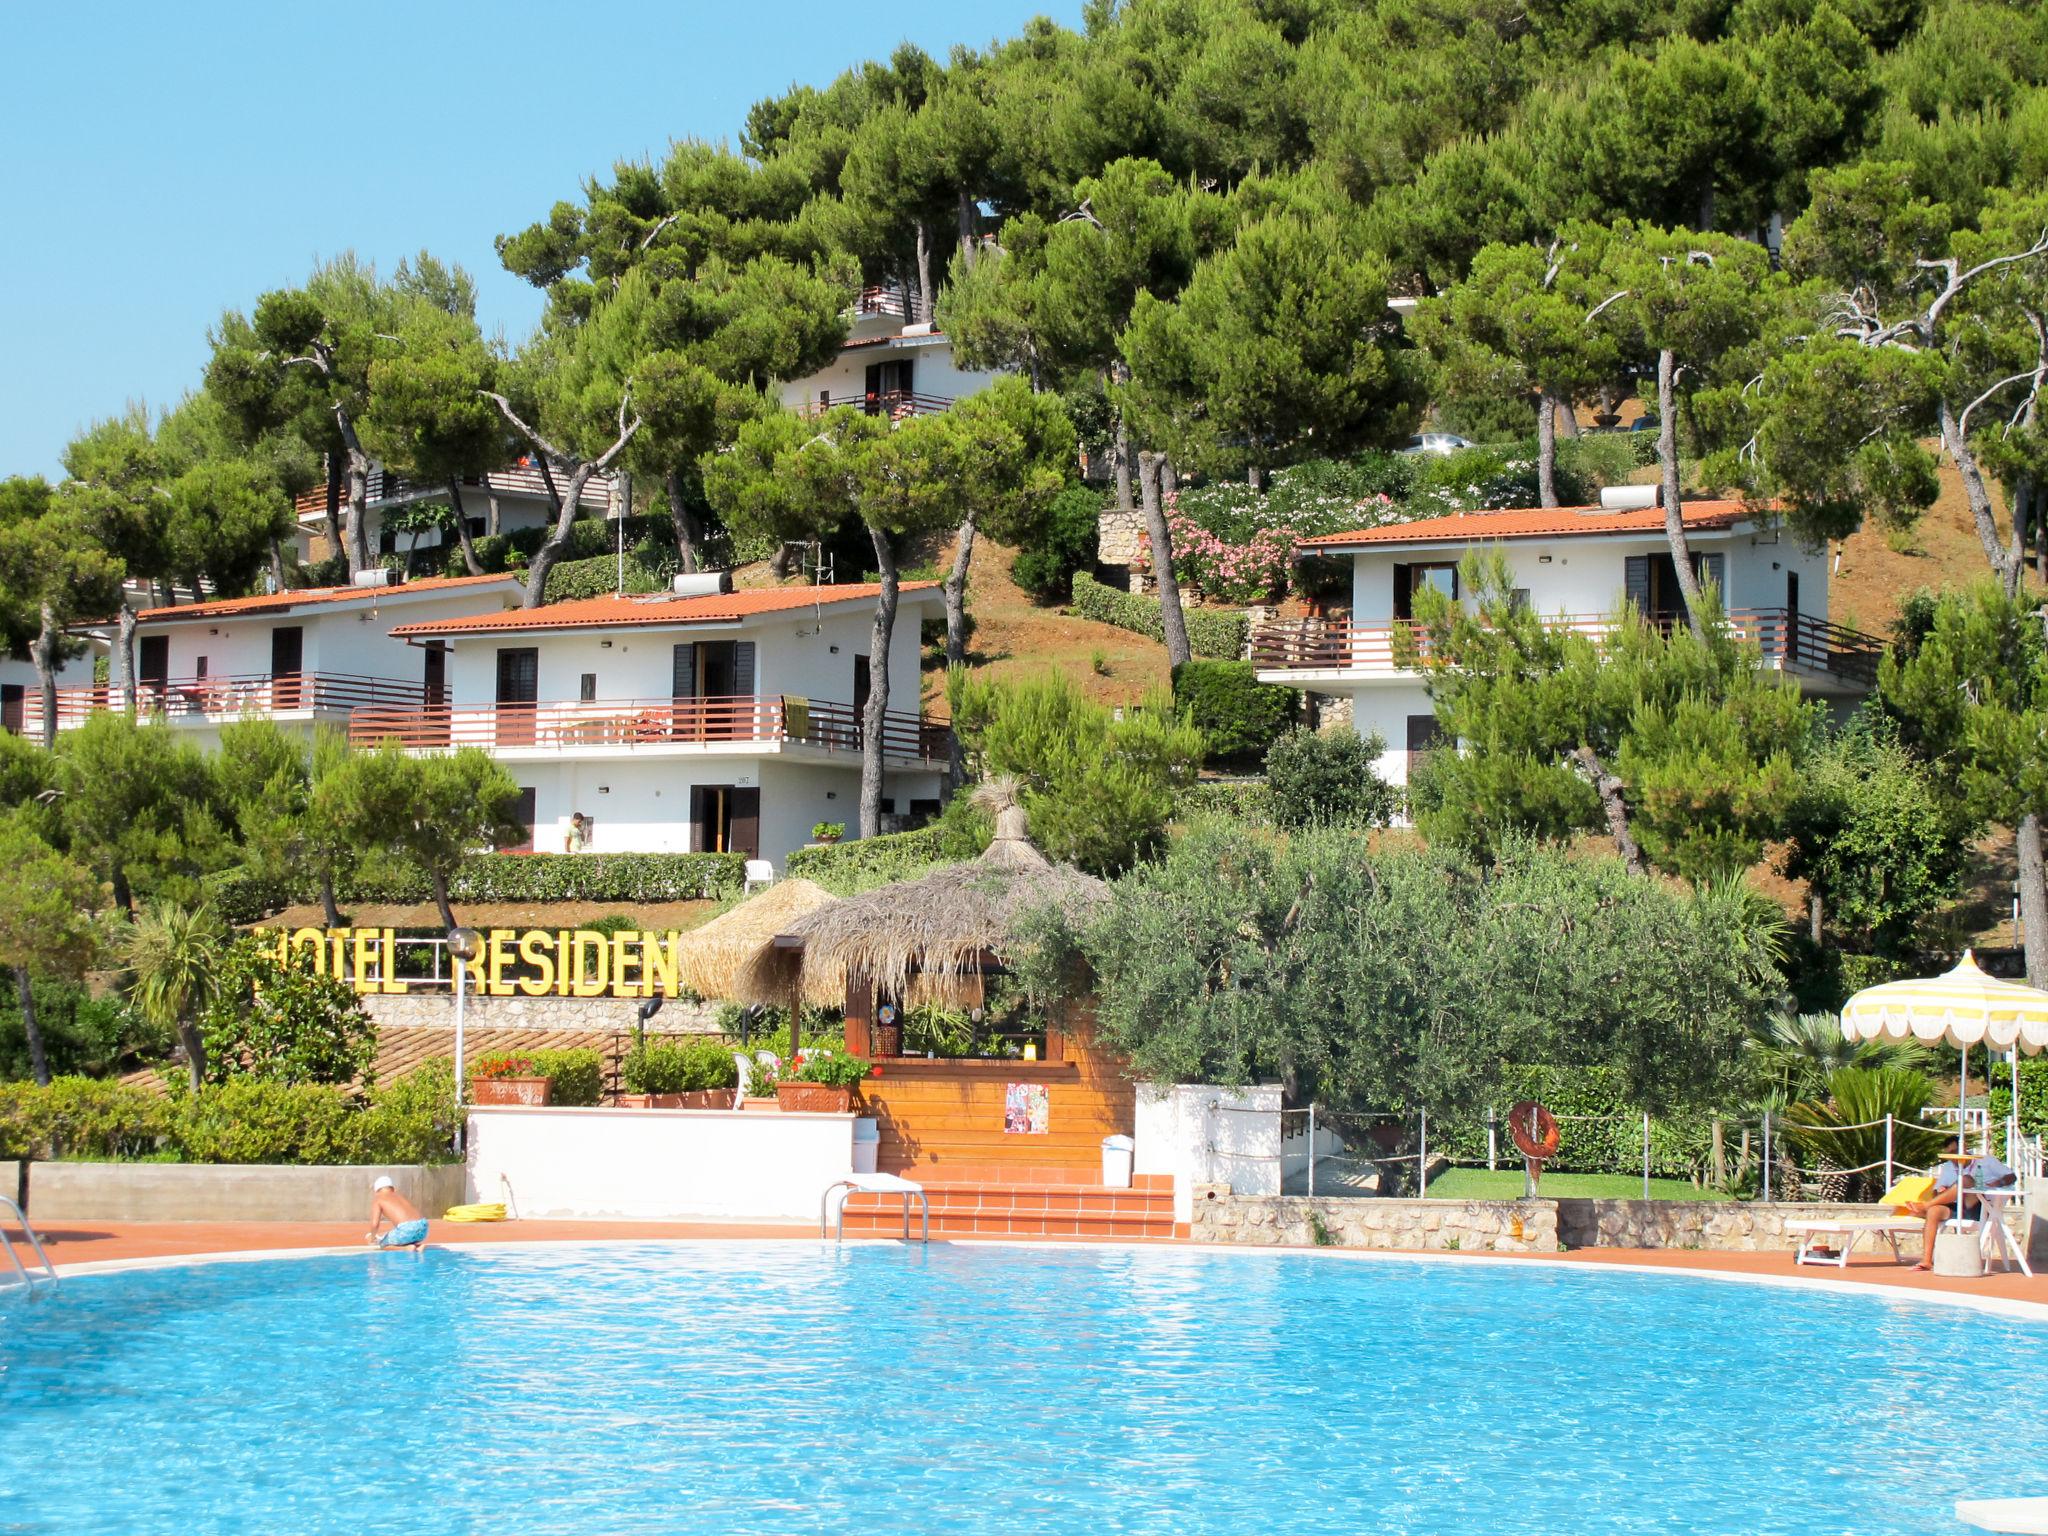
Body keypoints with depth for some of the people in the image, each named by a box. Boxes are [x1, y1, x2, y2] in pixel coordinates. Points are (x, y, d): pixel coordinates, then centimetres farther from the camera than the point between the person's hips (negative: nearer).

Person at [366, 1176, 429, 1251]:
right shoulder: (400, 1196, 28)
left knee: (382, 1243, 19)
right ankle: (418, 1245, 4)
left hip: (406, 1229, -6)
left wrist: (372, 1238, 16)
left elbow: (374, 1223, -2)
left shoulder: (378, 1199, 10)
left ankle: (407, 1247, -7)